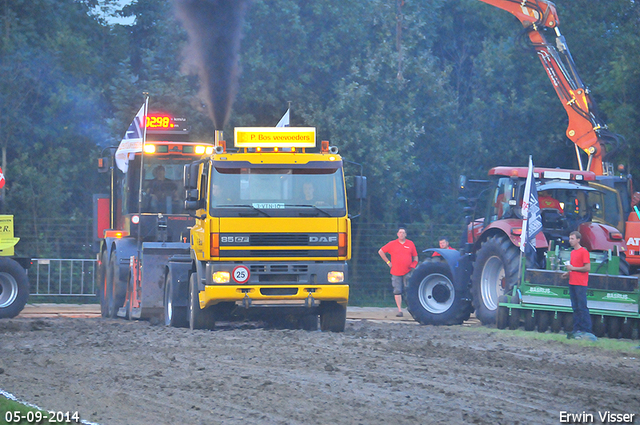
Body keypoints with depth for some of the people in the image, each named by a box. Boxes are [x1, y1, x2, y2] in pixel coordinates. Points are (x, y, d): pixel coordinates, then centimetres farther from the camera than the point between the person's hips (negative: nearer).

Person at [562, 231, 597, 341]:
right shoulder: (573, 252, 17)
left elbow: (587, 268, -15)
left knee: (582, 307, -10)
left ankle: (586, 331, -11)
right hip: (572, 283, 9)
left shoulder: (584, 252, -9)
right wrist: (568, 273, 9)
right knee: (575, 308, 8)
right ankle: (577, 331, 10)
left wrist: (573, 268, -14)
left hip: (580, 284, -9)